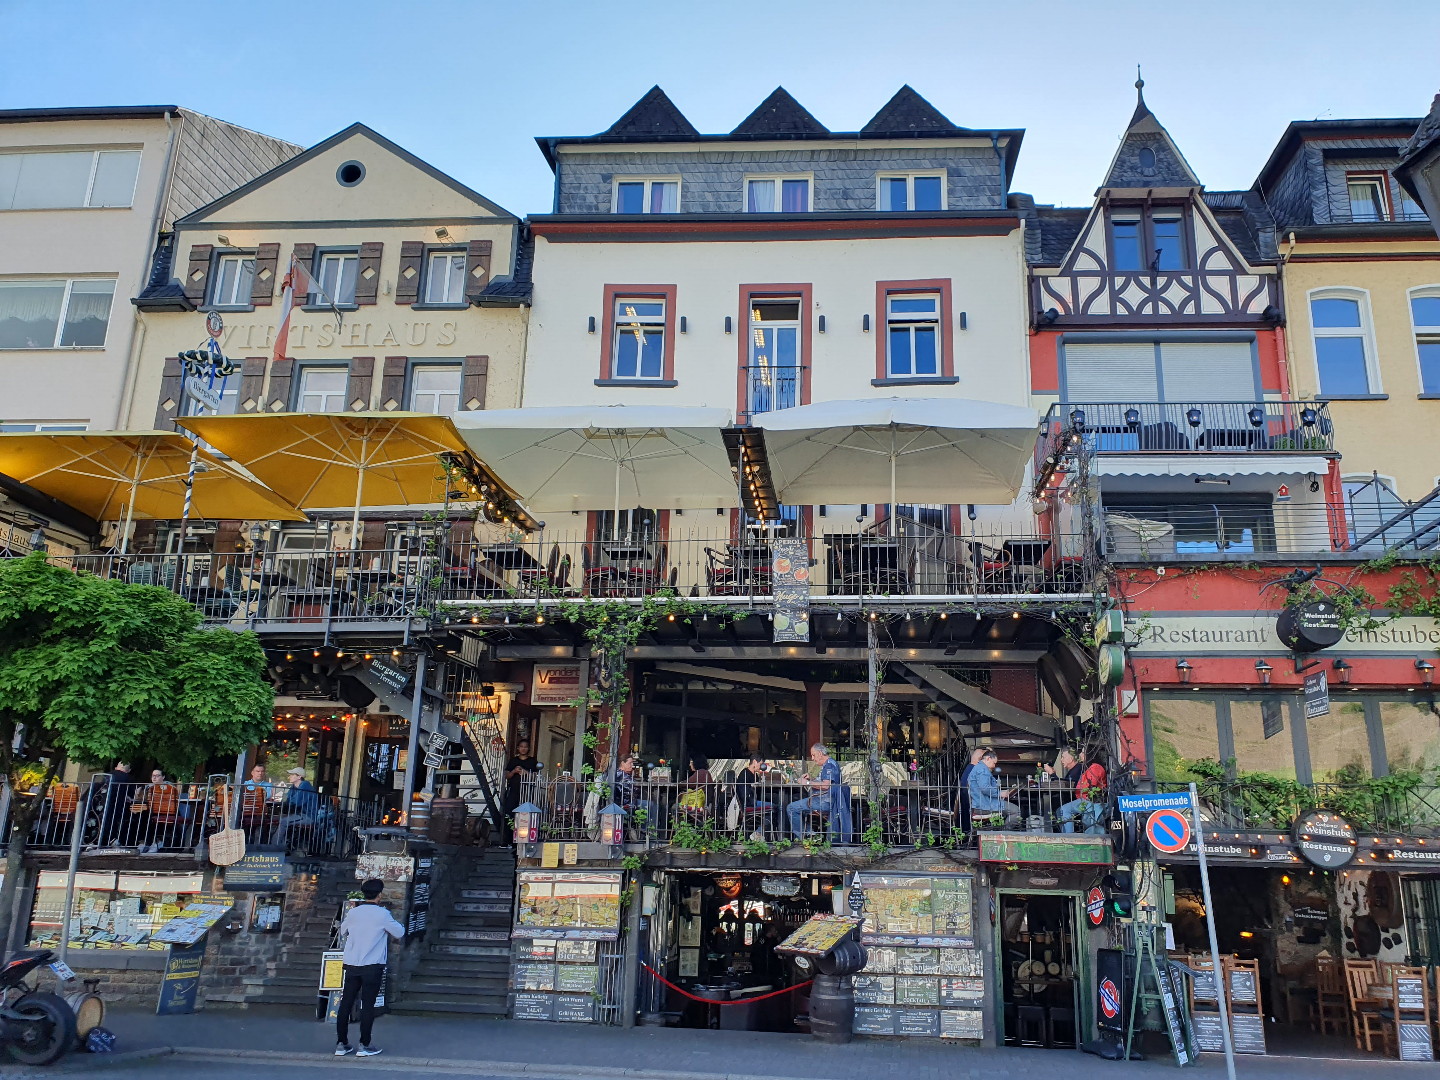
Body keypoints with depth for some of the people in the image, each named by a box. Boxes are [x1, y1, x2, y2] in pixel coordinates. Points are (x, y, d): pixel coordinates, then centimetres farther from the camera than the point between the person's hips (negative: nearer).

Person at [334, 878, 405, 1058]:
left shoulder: (353, 912, 4)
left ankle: (341, 1043, 14)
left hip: (351, 965, 4)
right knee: (368, 1004, 1)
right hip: (372, 966, -4)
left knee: (346, 1003, 9)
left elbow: (342, 932, 20)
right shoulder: (382, 914, -8)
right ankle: (365, 1045, 4)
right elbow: (399, 933, 1)